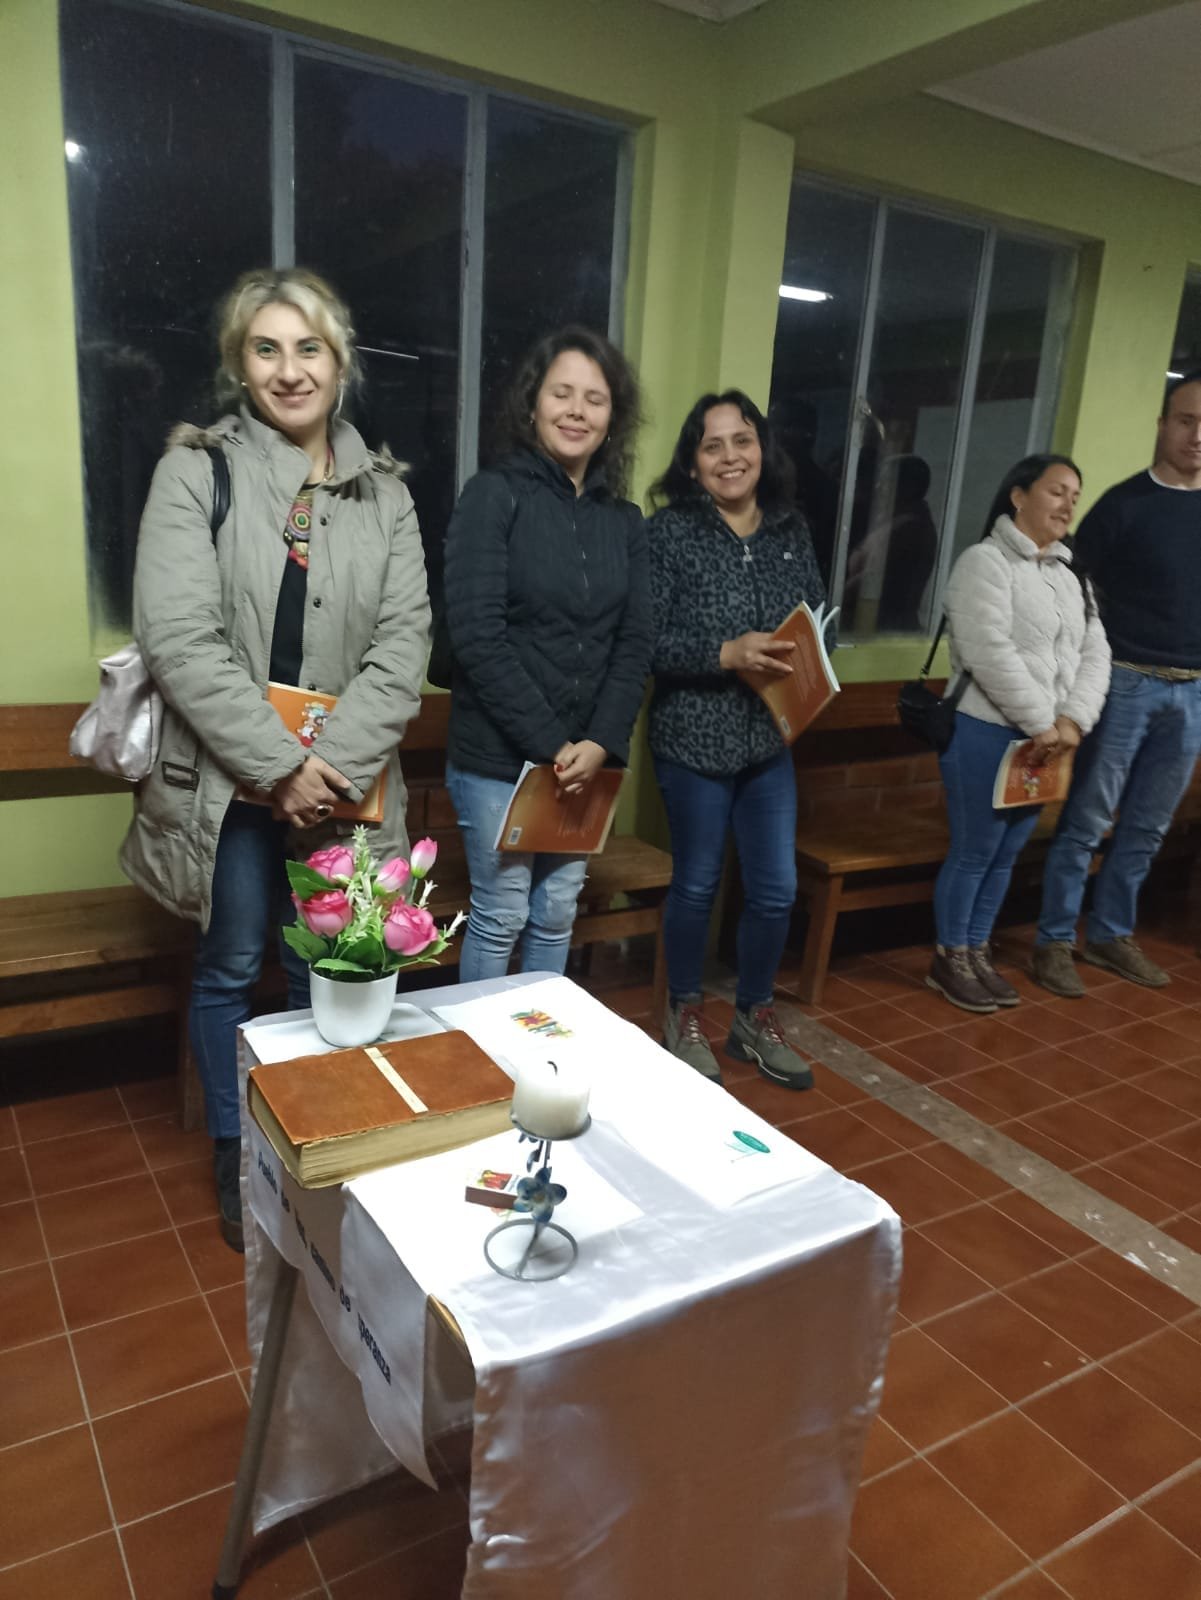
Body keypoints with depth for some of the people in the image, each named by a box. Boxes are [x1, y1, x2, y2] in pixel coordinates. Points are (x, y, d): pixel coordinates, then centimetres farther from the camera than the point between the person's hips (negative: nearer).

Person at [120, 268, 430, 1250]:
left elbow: (403, 645, -3)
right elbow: (179, 641, -13)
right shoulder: (196, 472, -3)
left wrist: (332, 765, -13)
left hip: (340, 785, 2)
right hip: (227, 782, -2)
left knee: (323, 973, 13)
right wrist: (278, 766, -17)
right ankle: (235, 1159, 32)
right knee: (231, 970, 12)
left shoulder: (384, 492, 5)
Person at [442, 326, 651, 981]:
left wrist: (600, 743, -9)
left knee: (557, 915, 14)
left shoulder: (624, 521, 9)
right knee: (500, 916, 6)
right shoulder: (495, 494, -6)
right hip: (496, 755, -4)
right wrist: (549, 742, -16)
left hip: (585, 759, 5)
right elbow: (476, 633, -14)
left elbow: (633, 644, 5)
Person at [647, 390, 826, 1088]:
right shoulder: (670, 532, -10)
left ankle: (755, 1016, 33)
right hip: (695, 738, -4)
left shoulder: (792, 529, 5)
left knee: (777, 888, 9)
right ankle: (684, 1015, 34)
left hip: (772, 740, 5)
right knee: (697, 884, 11)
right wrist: (727, 654, -25)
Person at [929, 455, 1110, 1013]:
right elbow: (989, 652, -19)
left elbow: (1095, 654, 7)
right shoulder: (985, 561, -9)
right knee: (974, 852, 0)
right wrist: (1040, 723, -18)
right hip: (985, 733, -7)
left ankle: (978, 953, 26)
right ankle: (949, 960, 15)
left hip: (1048, 740, 7)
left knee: (1006, 854, 13)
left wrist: (1073, 720, -10)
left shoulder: (1070, 576, 15)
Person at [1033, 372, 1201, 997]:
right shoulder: (1124, 504, -5)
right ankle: (1054, 941, 9)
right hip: (1126, 682, -5)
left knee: (1147, 827, 11)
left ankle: (1110, 934, 24)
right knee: (1086, 821, 0)